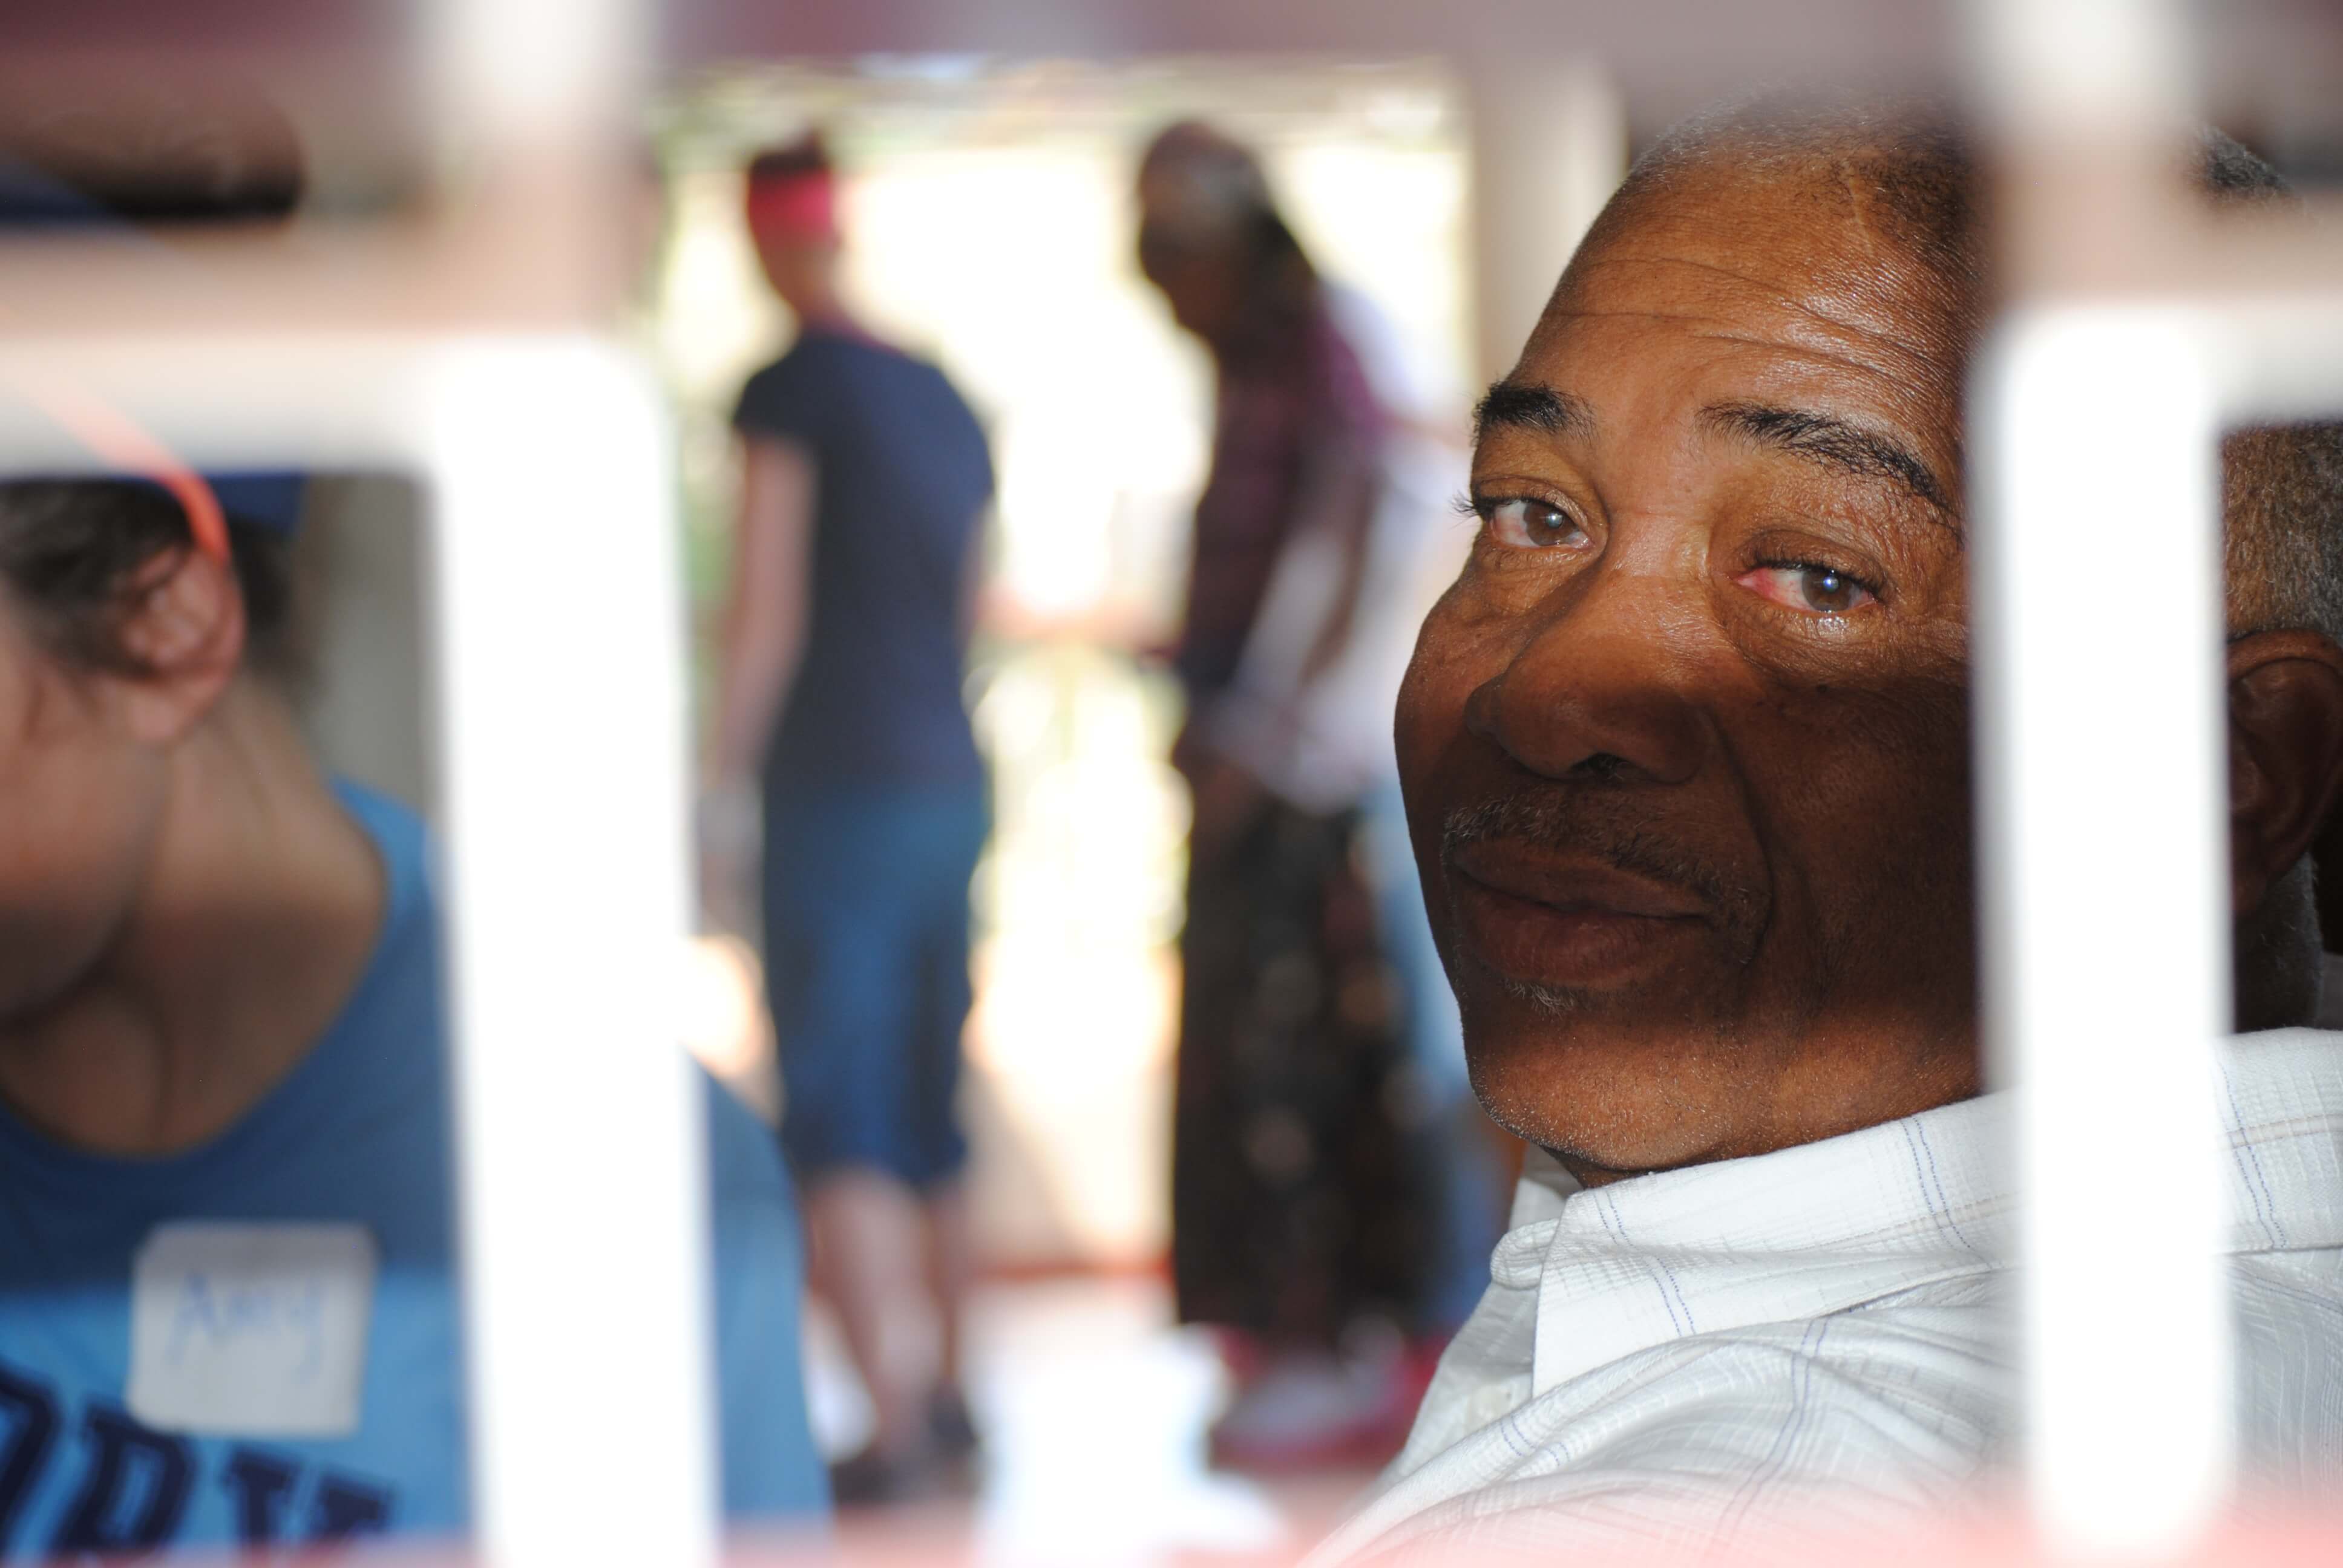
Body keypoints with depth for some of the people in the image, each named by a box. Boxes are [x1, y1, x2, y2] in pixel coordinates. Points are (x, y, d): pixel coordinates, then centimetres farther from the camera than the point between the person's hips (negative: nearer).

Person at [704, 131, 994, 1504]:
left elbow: (768, 610, -13)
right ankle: (949, 1399, 24)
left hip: (837, 788, -7)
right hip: (954, 784, 7)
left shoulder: (790, 389, -8)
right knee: (929, 1113, 16)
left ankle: (896, 1423, -18)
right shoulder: (947, 403, 13)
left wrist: (726, 791, -10)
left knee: (840, 1130, -9)